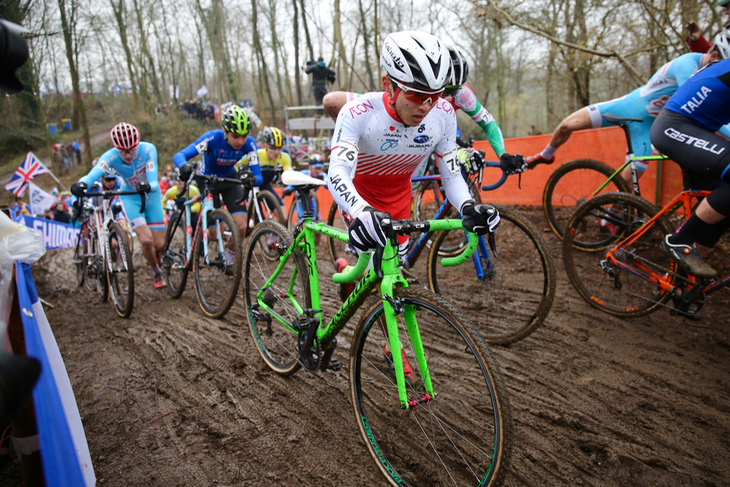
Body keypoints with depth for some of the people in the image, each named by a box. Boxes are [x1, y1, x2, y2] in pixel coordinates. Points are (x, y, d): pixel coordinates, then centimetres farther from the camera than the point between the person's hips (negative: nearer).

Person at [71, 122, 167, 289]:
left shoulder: (148, 150, -27)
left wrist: (148, 186, -57)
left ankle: (157, 261, 35)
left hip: (150, 195, 0)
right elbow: (94, 173, -43)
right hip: (130, 197, 0)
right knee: (146, 240, -20)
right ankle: (156, 273, 9)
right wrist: (82, 183, -65)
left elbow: (154, 181, -33)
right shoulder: (111, 157, -26)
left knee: (159, 244, -4)